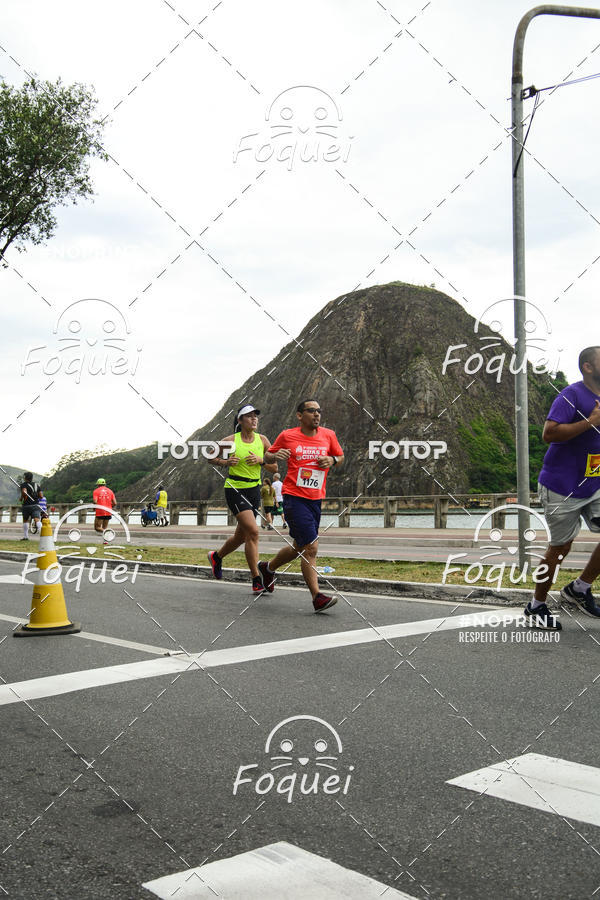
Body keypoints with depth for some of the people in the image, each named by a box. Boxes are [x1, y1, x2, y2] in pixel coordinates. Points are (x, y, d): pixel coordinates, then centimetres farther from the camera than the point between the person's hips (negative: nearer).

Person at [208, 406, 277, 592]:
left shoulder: (262, 440, 3)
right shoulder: (231, 440, -7)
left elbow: (274, 468, 5)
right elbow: (211, 457, 7)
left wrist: (261, 460, -13)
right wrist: (224, 462, -12)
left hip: (254, 490, 5)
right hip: (235, 489, -5)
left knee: (241, 536, 14)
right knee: (252, 531, -18)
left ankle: (216, 556, 44)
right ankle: (256, 580, -12)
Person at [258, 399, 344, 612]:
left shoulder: (328, 435, 6)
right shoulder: (287, 436, -1)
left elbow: (341, 456, 21)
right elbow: (268, 456, 11)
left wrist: (332, 460, -2)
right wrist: (275, 455, -12)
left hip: (316, 499, 5)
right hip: (294, 497, -5)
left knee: (299, 548, 16)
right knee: (311, 548, -15)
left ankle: (268, 568, 43)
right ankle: (317, 598, -10)